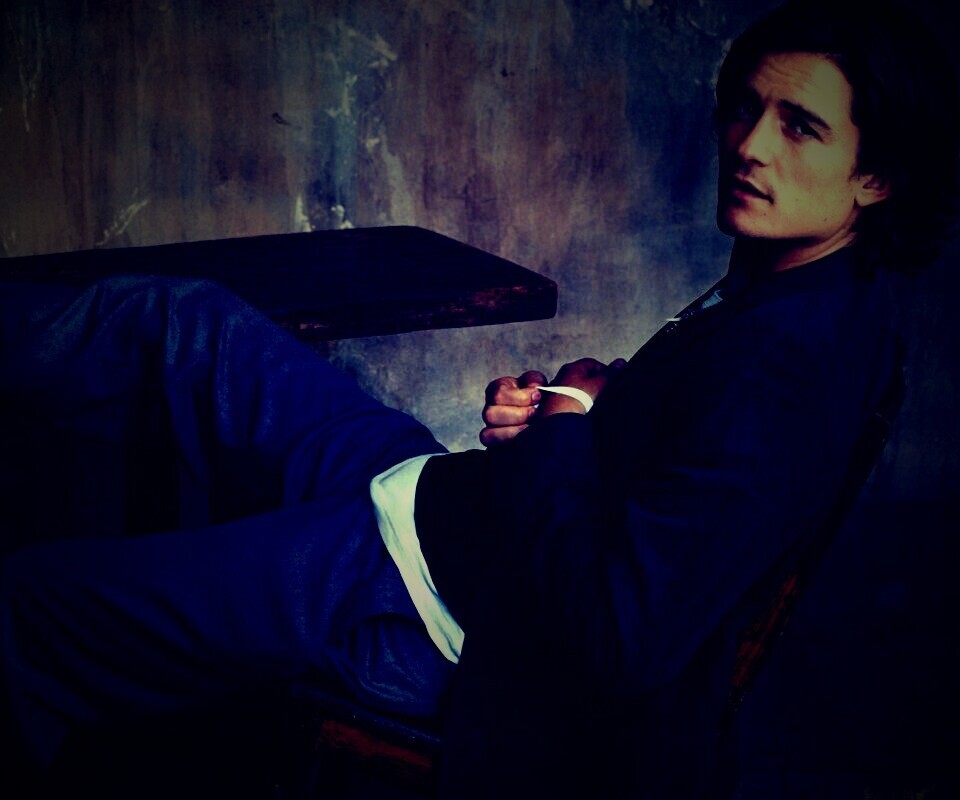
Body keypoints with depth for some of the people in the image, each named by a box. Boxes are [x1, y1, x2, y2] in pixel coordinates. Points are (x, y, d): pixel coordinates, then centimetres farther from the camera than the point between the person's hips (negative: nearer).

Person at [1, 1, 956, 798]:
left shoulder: (790, 367, -28)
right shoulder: (782, 285, 1)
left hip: (421, 597, -8)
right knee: (181, 325, 8)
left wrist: (564, 430, -18)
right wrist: (542, 408, -2)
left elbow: (620, 636, -32)